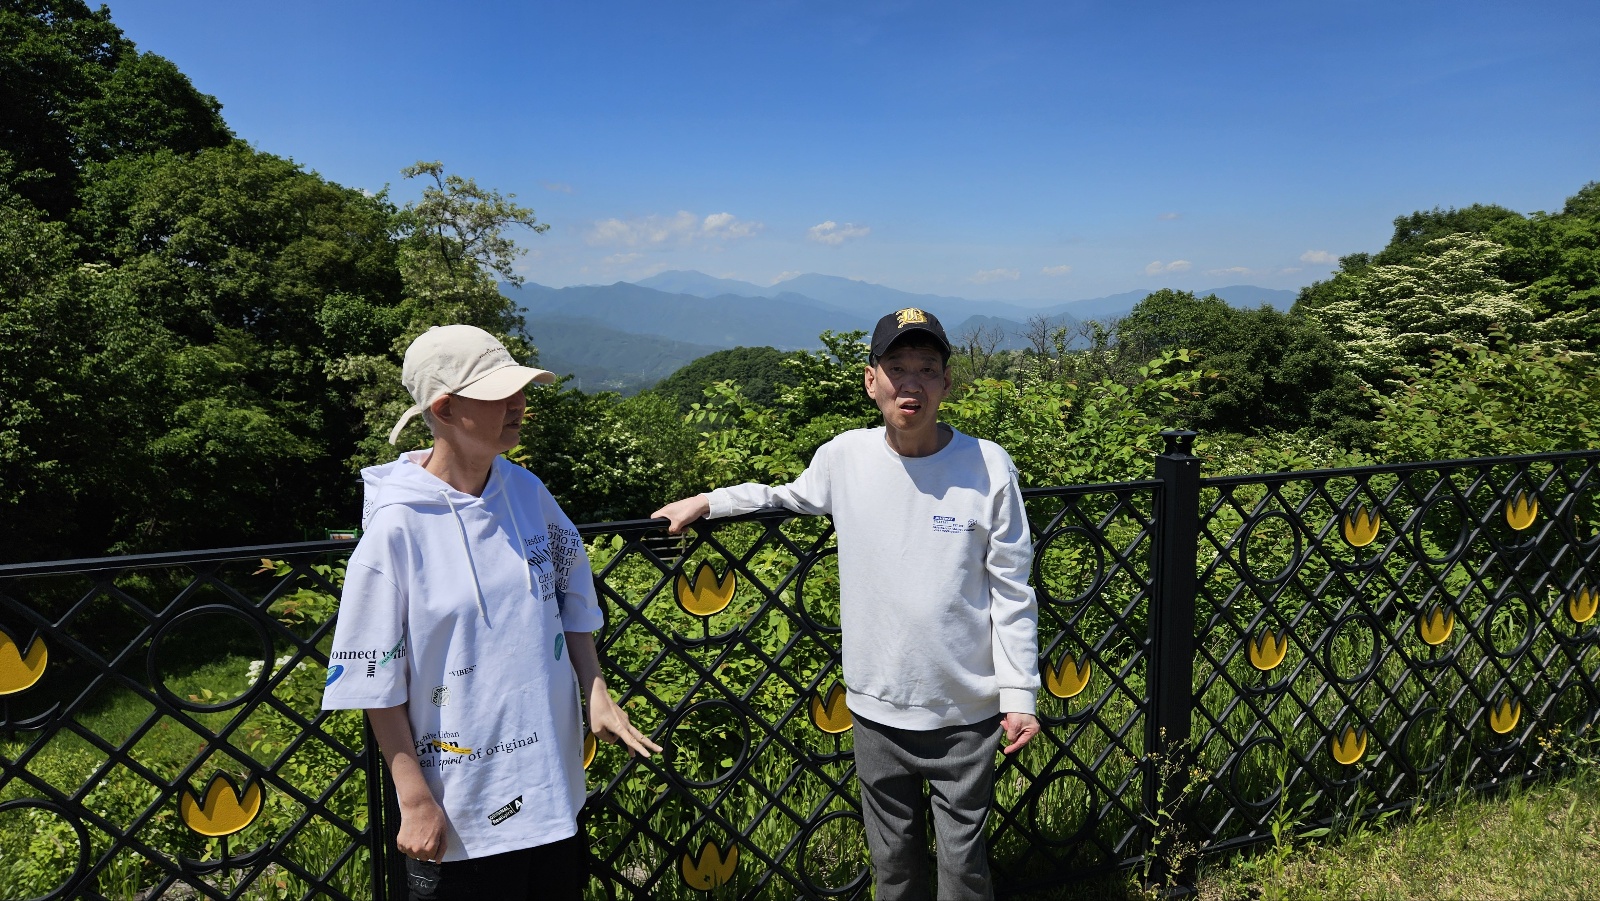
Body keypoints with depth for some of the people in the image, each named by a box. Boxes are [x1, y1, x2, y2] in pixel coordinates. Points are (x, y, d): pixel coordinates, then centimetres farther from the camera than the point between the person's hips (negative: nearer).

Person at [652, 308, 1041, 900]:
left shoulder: (988, 467, -11)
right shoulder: (844, 456, -6)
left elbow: (1012, 593, -5)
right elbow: (794, 497, 17)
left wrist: (1019, 695, -4)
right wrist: (706, 503, 9)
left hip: (966, 709, -2)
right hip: (876, 704, 2)